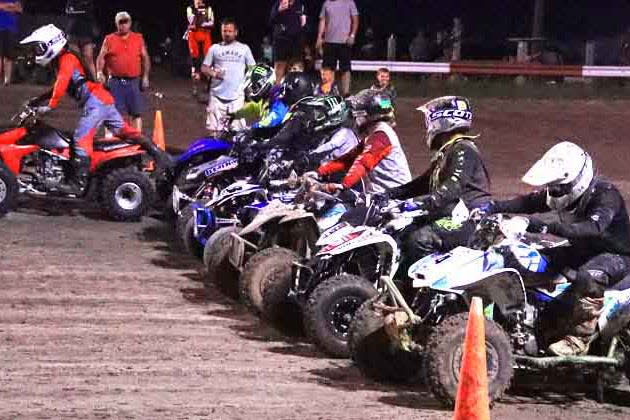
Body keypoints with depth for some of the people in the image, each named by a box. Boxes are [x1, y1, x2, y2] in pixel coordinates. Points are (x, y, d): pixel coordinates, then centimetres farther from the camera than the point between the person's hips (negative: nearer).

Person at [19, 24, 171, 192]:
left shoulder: (66, 59, -6)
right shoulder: (63, 60, 24)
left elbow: (61, 84, -20)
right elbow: (61, 87, 34)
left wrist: (50, 106, -20)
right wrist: (39, 99, 28)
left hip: (95, 101, -10)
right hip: (105, 99, 10)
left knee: (81, 137, -15)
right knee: (124, 131, 12)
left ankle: (80, 183, -21)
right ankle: (158, 154, 11)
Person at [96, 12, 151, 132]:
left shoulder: (138, 38, 10)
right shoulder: (109, 39, 7)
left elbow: (145, 58, 11)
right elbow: (101, 58, 3)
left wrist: (145, 76, 4)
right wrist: (99, 72, -13)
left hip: (134, 82, 1)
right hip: (115, 82, -1)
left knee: (136, 113, 3)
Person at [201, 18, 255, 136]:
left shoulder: (244, 49, 11)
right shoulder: (215, 48, 11)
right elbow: (204, 68, 11)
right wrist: (213, 73, -9)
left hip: (237, 96, 0)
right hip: (217, 95, 1)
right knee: (215, 130, -2)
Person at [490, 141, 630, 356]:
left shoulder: (605, 194, -27)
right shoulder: (565, 192, -2)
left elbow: (593, 228, -45)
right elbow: (529, 202, -1)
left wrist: (548, 227, -56)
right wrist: (493, 207, -18)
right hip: (581, 250, 9)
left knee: (589, 276, -39)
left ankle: (577, 339, -34)